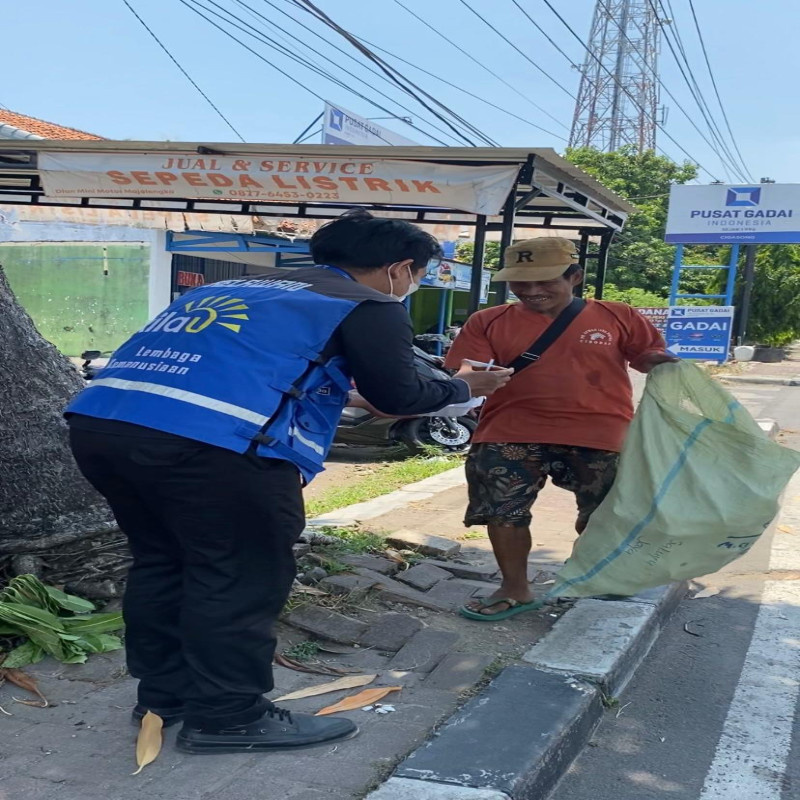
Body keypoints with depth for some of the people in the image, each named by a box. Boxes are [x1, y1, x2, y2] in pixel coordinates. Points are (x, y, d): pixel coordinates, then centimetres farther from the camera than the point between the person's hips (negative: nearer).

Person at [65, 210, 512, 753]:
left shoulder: (234, 288, 31)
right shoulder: (370, 307, 10)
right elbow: (399, 397, 14)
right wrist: (462, 388, 34)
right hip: (212, 440, -8)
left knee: (164, 563, 22)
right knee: (241, 578, 8)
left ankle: (164, 695, 35)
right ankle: (227, 716, 19)